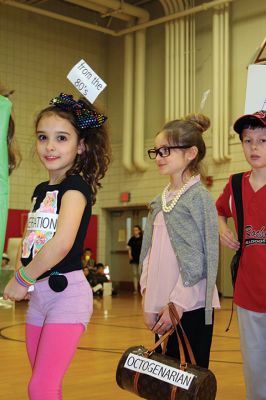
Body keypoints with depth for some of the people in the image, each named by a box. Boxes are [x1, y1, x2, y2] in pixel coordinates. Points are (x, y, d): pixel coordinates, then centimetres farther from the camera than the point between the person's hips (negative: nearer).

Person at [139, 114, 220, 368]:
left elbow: (202, 258, -12)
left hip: (191, 308, -7)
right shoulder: (158, 202, 13)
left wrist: (178, 304, -14)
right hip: (161, 308, 7)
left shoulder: (199, 197, -8)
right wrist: (148, 302, 8)